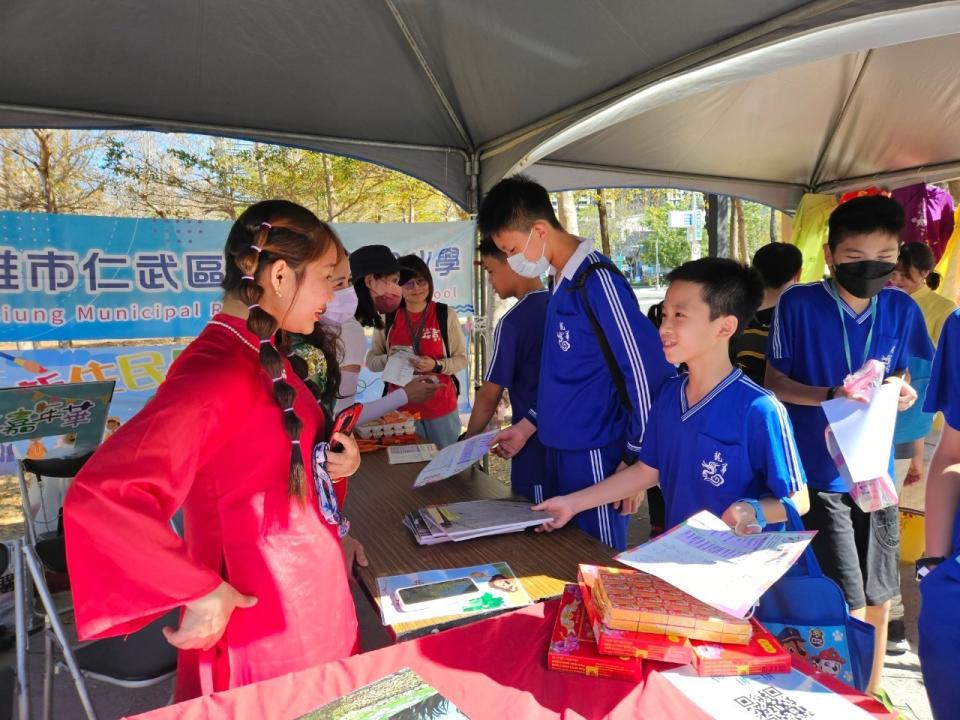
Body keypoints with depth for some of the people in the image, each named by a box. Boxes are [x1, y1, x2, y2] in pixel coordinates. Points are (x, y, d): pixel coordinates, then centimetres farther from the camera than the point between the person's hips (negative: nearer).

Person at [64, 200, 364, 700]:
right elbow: (99, 498, -34)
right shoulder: (217, 369, -26)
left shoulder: (265, 357, 3)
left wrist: (333, 461, -1)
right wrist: (201, 589, -25)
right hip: (263, 624, -9)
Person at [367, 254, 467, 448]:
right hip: (401, 408, 1)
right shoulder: (388, 318, 0)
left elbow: (461, 359, -1)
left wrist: (436, 365, -19)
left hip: (442, 408, -1)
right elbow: (371, 360, 6)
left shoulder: (446, 314, -4)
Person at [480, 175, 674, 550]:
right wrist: (528, 425, 16)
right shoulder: (561, 283, 9)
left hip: (594, 458, -9)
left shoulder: (597, 281, -18)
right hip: (559, 452, 9)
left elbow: (649, 374, -19)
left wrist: (635, 460, -15)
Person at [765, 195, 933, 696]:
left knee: (877, 600, 17)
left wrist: (899, 392, -11)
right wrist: (830, 395, -24)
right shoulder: (798, 304, -12)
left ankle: (871, 697, 38)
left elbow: (897, 374, 13)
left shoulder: (901, 308, 0)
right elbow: (775, 382, -7)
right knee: (848, 610, -1)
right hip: (818, 476, -4)